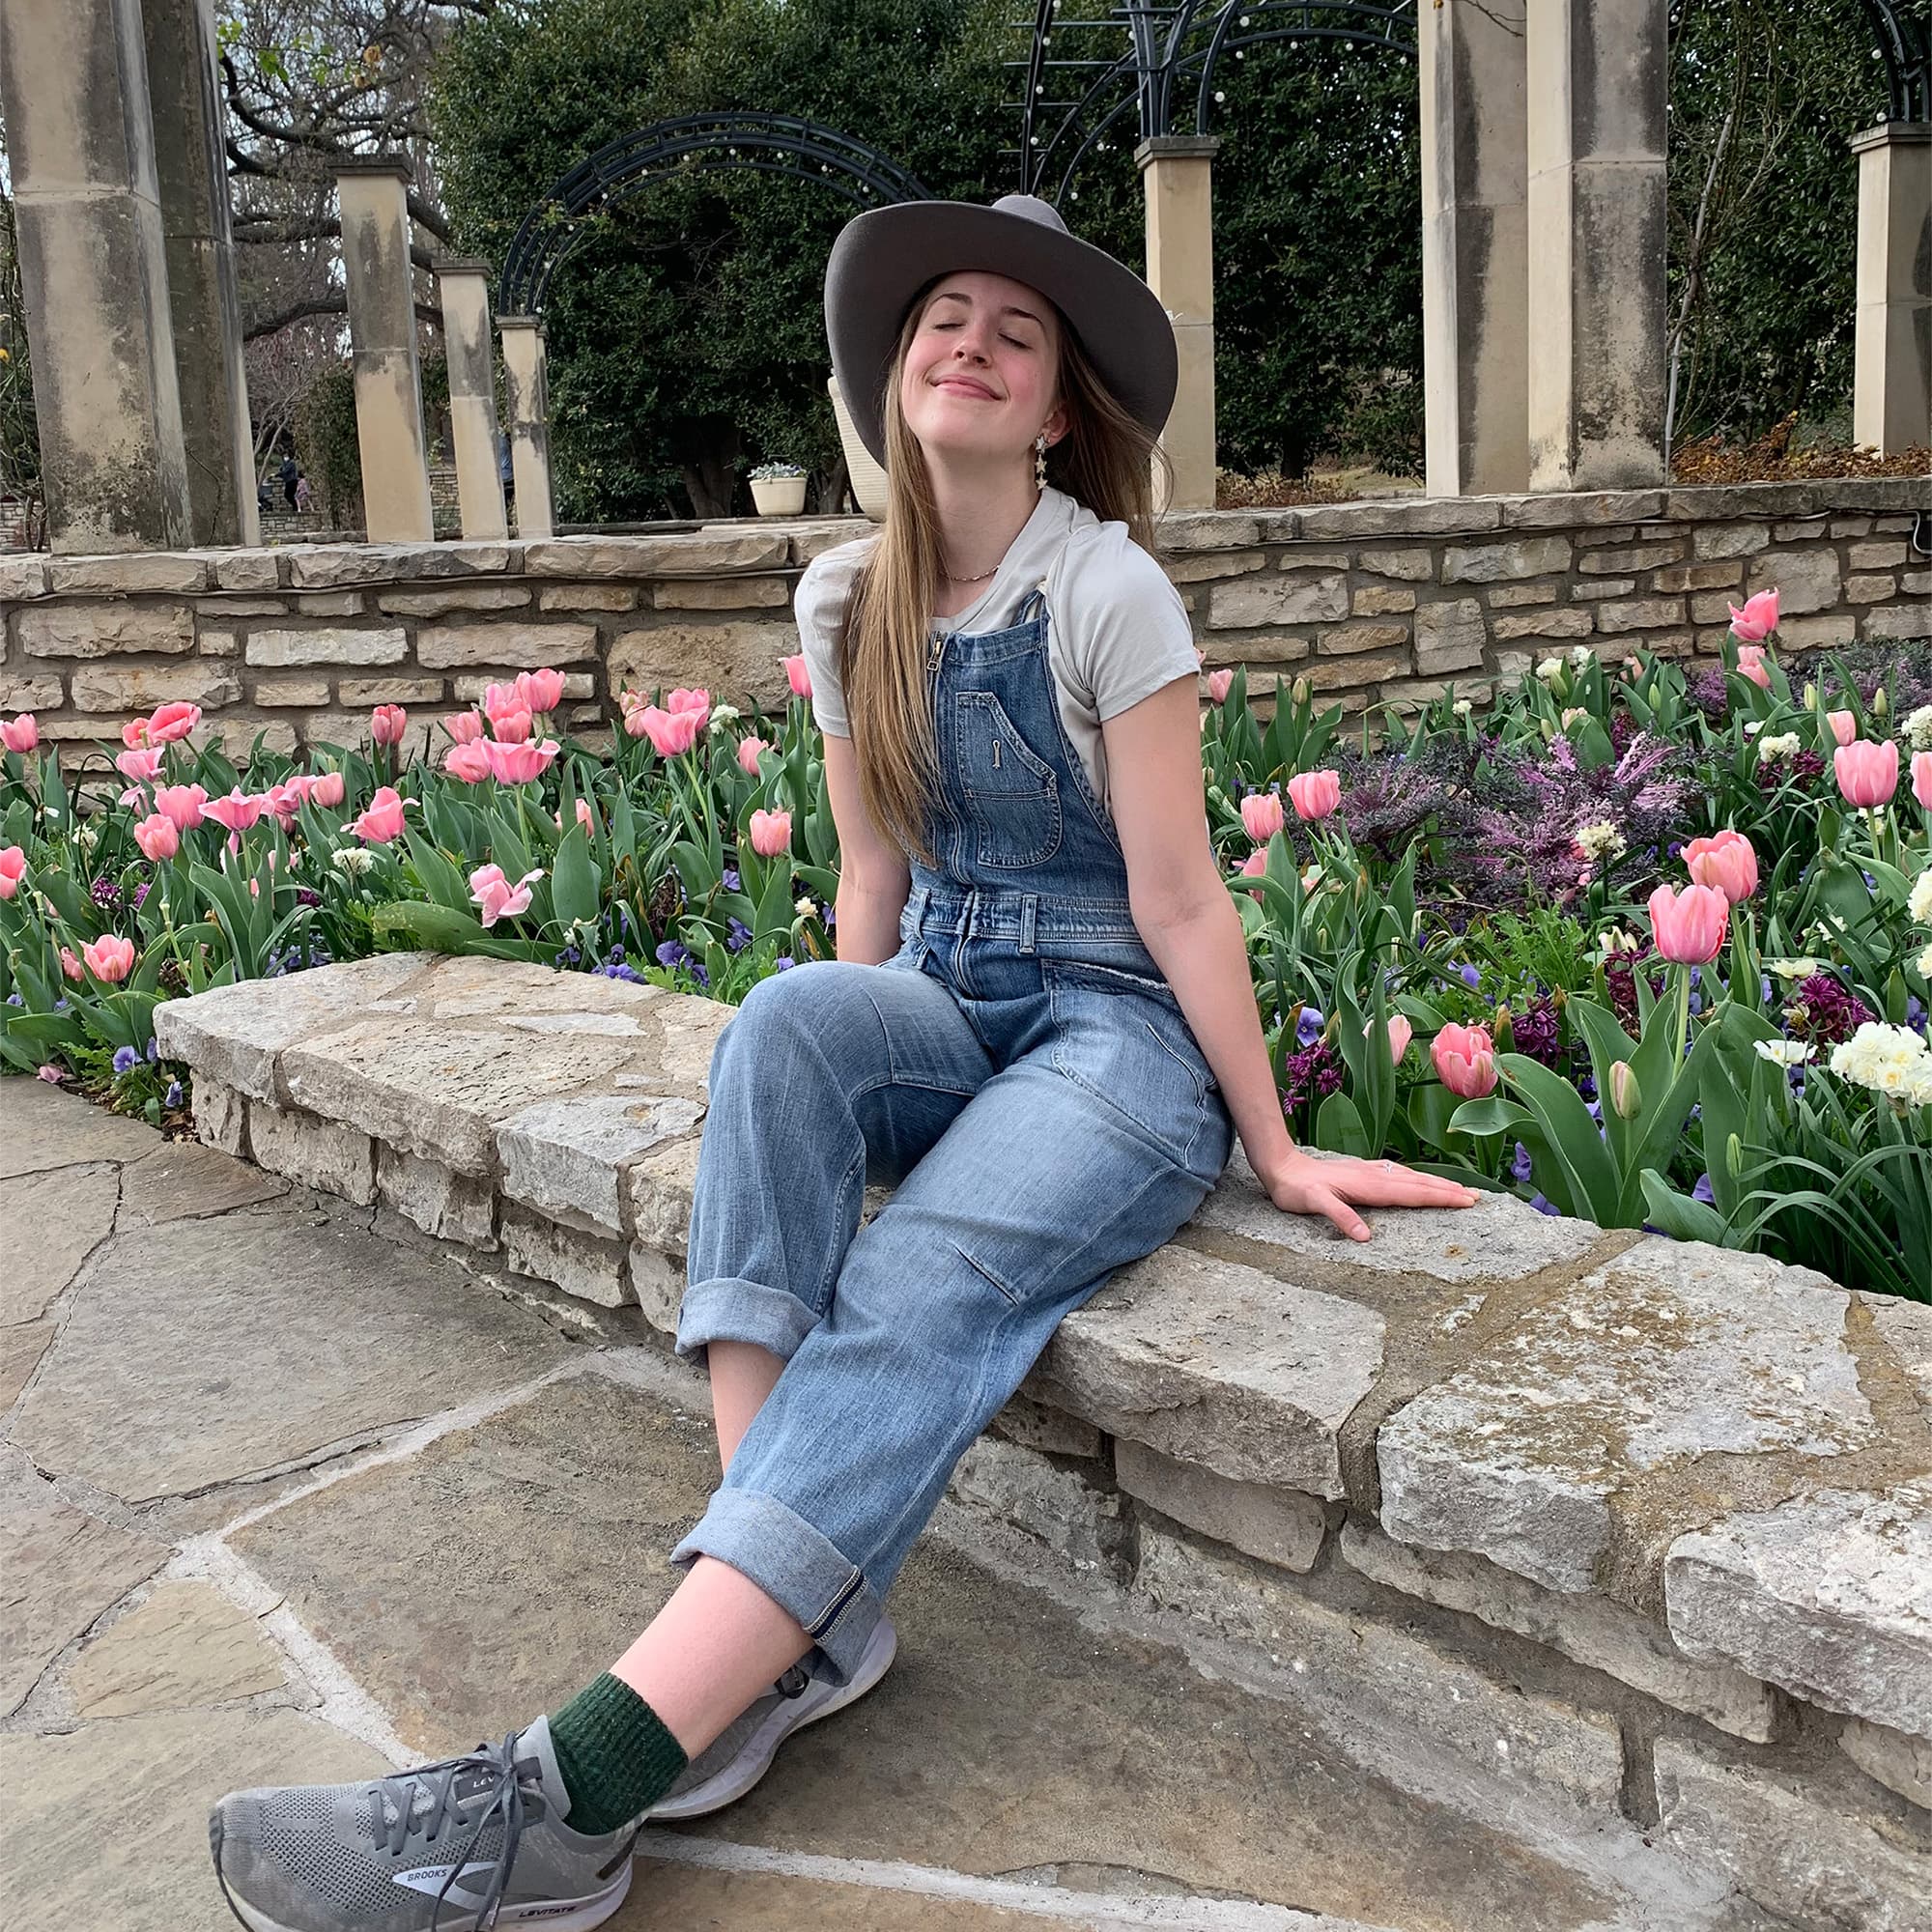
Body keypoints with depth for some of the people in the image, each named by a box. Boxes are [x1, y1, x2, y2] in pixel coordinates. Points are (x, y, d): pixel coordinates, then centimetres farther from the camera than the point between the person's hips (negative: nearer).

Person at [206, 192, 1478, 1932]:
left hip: (1122, 1033, -5)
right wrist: (842, 1093, 2)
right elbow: (875, 880, 10)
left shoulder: (1106, 588, -11)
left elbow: (1181, 900, -11)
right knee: (781, 1020, -30)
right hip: (947, 1014, 5)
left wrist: (1276, 1146, -10)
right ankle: (806, 1608, -32)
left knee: (919, 1288, -33)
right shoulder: (848, 600, 6)